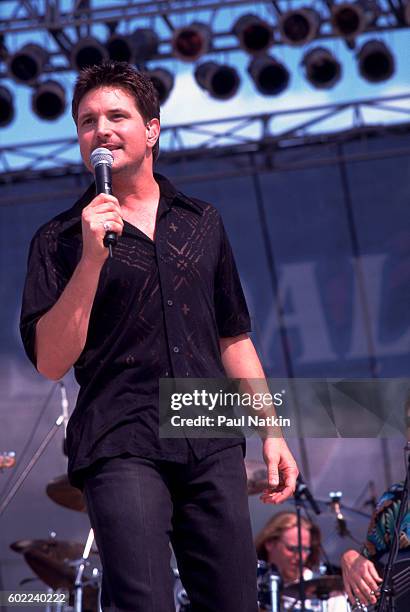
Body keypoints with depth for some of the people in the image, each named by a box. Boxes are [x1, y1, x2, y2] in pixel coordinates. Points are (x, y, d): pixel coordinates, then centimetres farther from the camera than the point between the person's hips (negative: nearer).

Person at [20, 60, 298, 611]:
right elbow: (50, 361, -6)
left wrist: (271, 432, 14)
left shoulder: (202, 223, 17)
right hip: (121, 449, -4)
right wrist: (92, 258, -14)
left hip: (213, 447, 4)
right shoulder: (61, 239, 5)